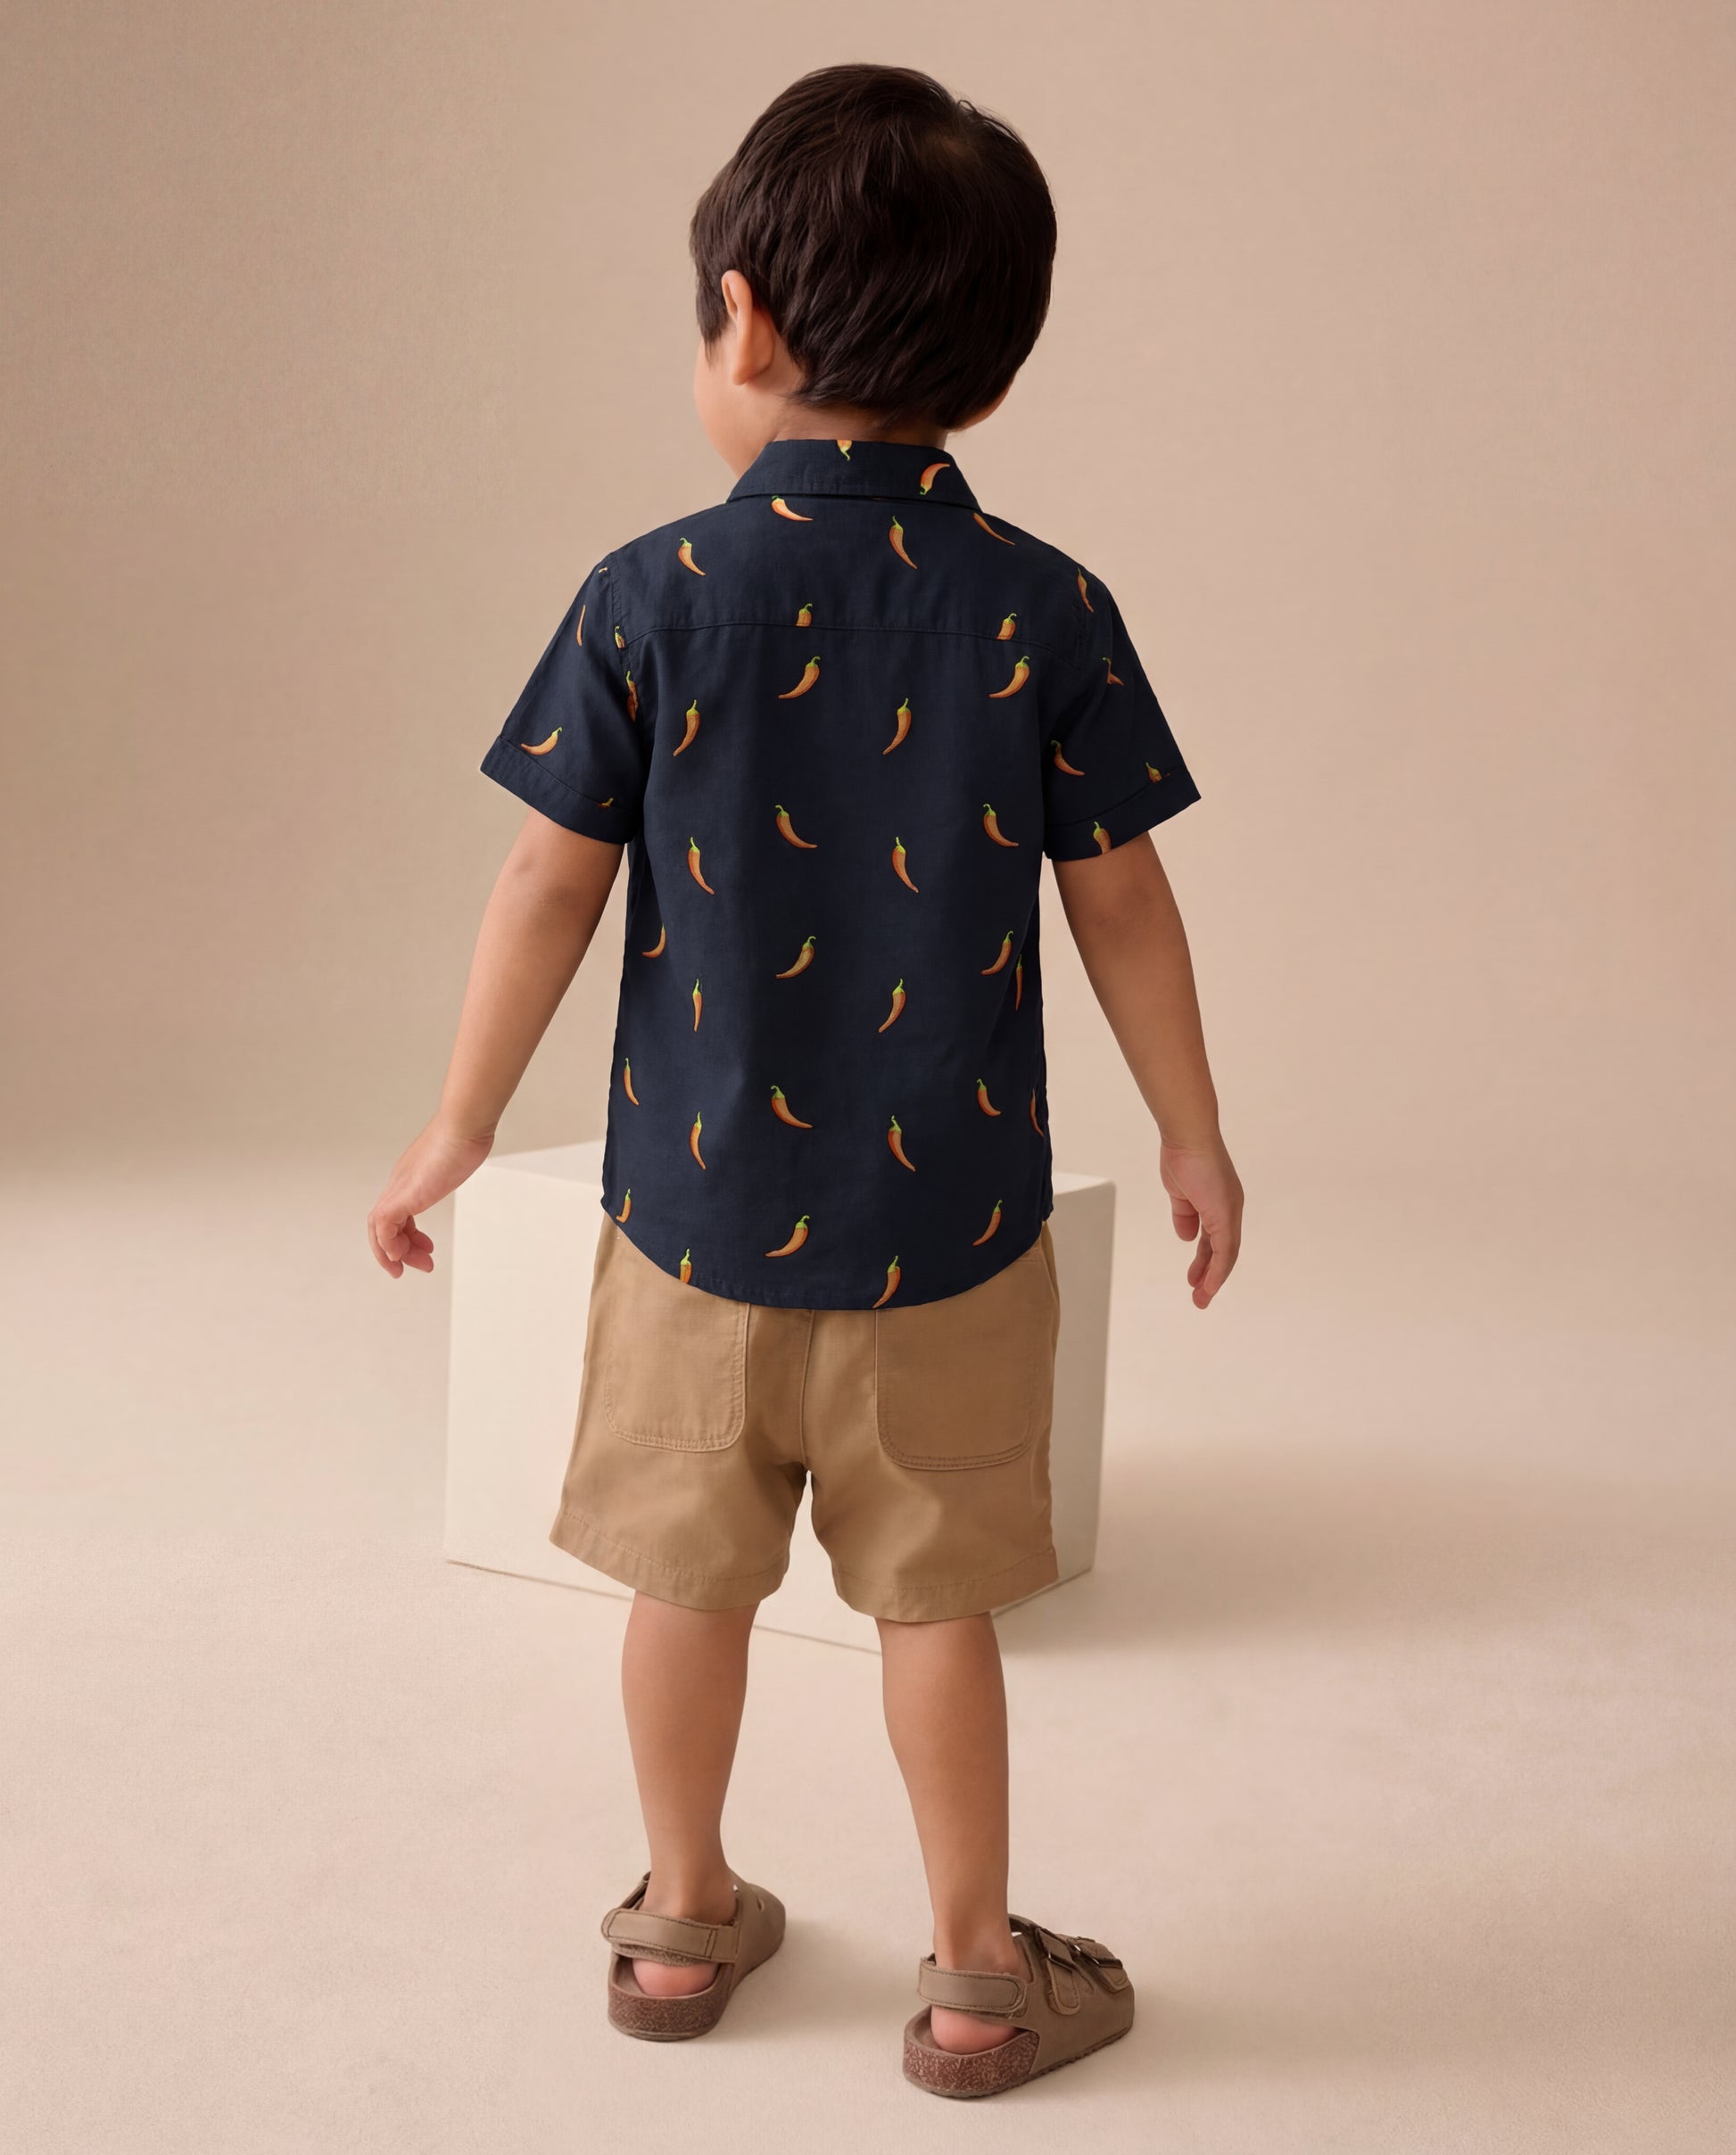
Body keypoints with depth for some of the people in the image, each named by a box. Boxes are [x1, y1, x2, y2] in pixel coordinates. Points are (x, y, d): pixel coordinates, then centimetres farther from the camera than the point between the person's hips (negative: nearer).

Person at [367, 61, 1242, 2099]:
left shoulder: (650, 598, -10)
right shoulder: (1049, 611, -8)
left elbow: (550, 885, -7)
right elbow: (1121, 903, -3)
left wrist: (462, 1125, 6)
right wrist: (1193, 1135, 10)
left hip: (696, 1197, 0)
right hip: (949, 1218, 0)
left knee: (691, 1569, 16)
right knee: (931, 1594, 11)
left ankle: (683, 1918, 33)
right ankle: (978, 1973, 23)